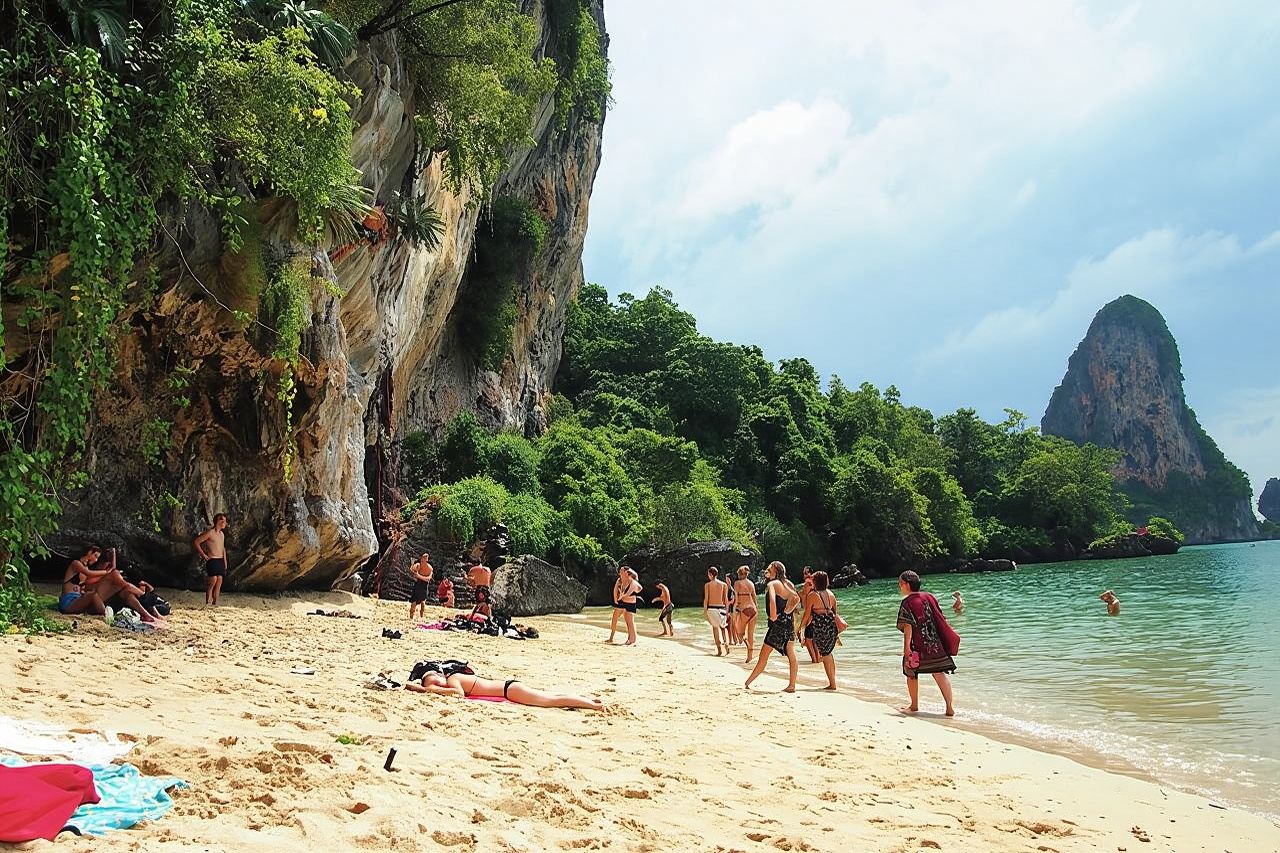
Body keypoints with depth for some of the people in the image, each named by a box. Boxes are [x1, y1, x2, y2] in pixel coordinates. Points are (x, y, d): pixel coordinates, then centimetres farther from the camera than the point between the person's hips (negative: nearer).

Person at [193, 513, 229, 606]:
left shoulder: (222, 534, 16)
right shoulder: (210, 533, -8)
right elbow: (196, 542, -8)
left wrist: (225, 563, 18)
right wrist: (203, 555, -7)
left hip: (221, 560, 7)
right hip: (212, 560, -7)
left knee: (219, 581, 1)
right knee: (213, 579, -17)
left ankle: (215, 603, 5)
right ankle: (207, 603, -10)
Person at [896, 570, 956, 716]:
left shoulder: (907, 603, -10)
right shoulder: (929, 597, 7)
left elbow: (908, 626, -17)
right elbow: (942, 619, 11)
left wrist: (907, 648, -19)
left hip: (916, 645, -5)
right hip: (935, 644, 5)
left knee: (912, 674, 14)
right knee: (939, 674, 5)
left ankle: (914, 706, 25)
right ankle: (950, 708, 0)